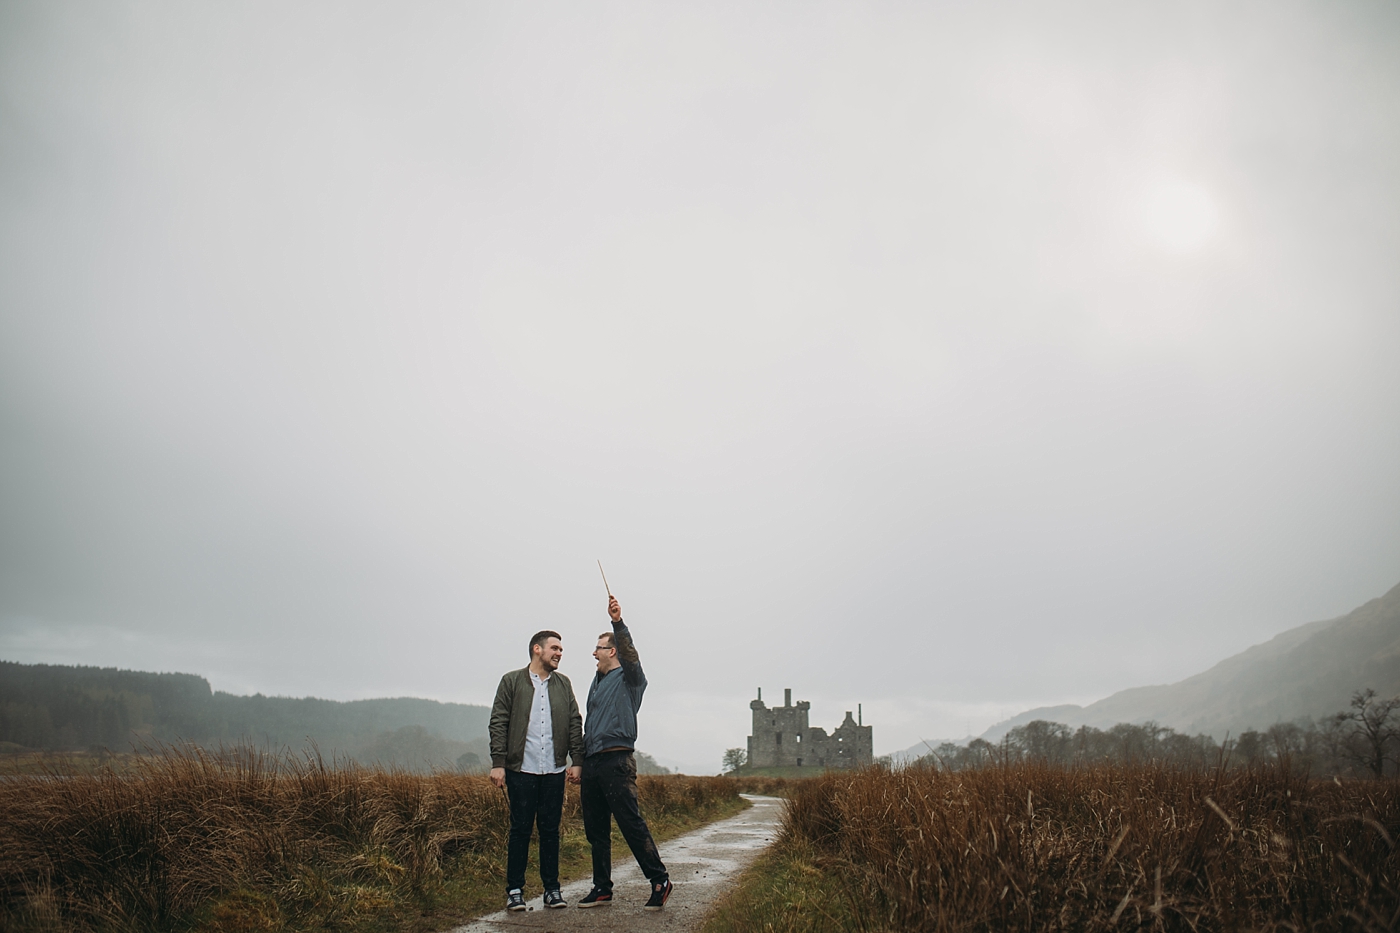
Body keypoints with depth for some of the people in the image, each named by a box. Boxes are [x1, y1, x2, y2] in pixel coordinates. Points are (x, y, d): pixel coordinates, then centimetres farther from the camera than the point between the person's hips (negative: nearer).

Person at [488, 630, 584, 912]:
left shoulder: (563, 684, 12)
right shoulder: (512, 681, 2)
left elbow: (575, 724, 10)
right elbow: (499, 724, -2)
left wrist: (577, 761, 2)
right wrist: (498, 763, -9)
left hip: (554, 772, 3)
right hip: (521, 770, -3)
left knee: (550, 830, 7)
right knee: (520, 830, 2)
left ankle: (552, 888, 17)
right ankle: (515, 889, 12)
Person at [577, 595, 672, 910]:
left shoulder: (628, 678, 0)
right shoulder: (597, 683, 22)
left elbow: (630, 655, -23)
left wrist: (619, 623, -39)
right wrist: (582, 771, 23)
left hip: (616, 762, -8)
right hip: (592, 764, 8)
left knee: (632, 825, -10)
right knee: (595, 830, 10)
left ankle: (659, 881, -1)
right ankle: (602, 889, 19)